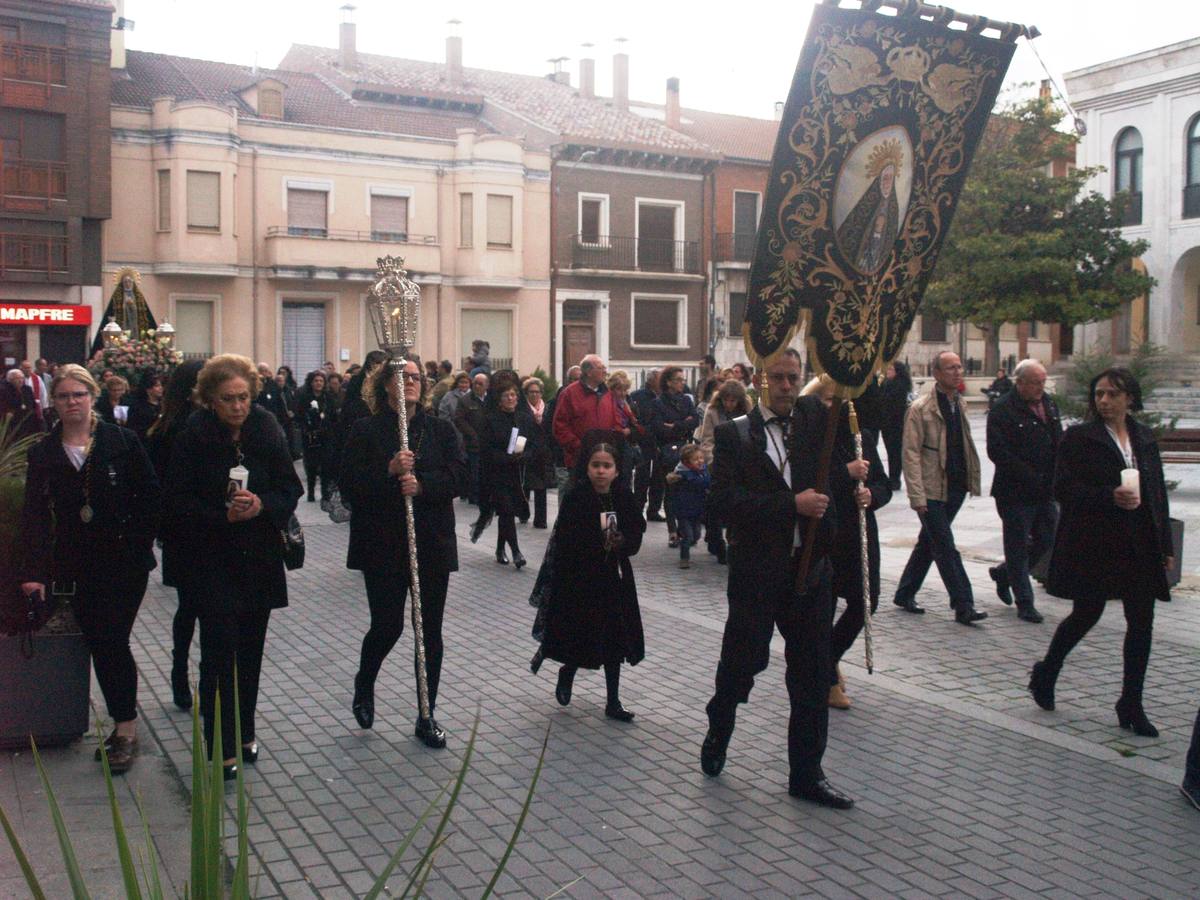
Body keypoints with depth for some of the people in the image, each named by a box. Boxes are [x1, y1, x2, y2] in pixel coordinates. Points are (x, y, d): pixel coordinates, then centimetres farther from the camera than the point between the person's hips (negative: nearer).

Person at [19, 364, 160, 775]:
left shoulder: (122, 441, -5)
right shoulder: (42, 453, 3)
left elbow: (150, 494, -1)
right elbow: (35, 514, -3)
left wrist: (140, 543, -8)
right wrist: (34, 571, -12)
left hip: (125, 562, -3)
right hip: (78, 567, 3)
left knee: (112, 641, -6)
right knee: (99, 645, 7)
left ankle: (126, 729, 5)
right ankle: (123, 725, 19)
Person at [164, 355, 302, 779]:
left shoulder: (266, 431, 0)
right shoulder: (193, 438, -8)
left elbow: (290, 489, 2)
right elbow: (176, 503, -9)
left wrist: (262, 505, -17)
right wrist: (223, 515, -22)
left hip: (261, 556, 3)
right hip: (212, 559, -3)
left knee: (250, 648, 12)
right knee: (220, 648, -6)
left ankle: (244, 732, 28)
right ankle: (221, 747, 2)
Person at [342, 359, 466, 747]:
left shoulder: (441, 429, 7)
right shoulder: (366, 430, -1)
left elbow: (458, 476, -4)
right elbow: (350, 483, -8)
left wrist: (422, 484, -19)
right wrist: (389, 471, -21)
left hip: (432, 544, 3)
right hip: (383, 544, -3)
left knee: (430, 631, 6)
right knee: (388, 625, -3)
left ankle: (427, 716, 19)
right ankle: (364, 685, 30)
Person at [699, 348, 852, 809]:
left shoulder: (814, 418, 5)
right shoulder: (733, 434, -5)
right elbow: (726, 500, -15)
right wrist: (793, 505, -20)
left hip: (811, 568, 3)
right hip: (756, 571, -3)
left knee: (812, 676, 9)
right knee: (742, 662, 11)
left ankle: (806, 773, 22)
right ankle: (718, 731, 41)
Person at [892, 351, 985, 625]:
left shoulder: (960, 404, 11)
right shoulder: (920, 408, -10)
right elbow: (911, 454, -12)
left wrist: (970, 479, 9)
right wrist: (917, 496, -17)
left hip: (955, 487, 7)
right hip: (932, 490, -7)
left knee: (929, 542, 15)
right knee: (946, 548, -5)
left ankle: (905, 594, 28)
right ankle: (963, 605, 1)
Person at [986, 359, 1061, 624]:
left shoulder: (1049, 405, 12)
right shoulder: (1003, 410, -13)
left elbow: (1059, 442, 21)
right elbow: (997, 452, -18)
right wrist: (1030, 477, -20)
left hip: (1045, 491, 7)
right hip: (1016, 493, -7)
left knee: (1046, 540, 12)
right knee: (1018, 547, 2)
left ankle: (1003, 573, 34)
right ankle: (1025, 603, 13)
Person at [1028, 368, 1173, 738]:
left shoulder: (1145, 438, 11)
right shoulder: (1079, 437, -5)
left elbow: (1157, 492, 14)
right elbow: (1063, 489, -11)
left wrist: (1165, 544, 11)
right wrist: (1110, 497, -23)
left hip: (1140, 545, 5)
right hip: (1093, 544, -5)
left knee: (1141, 622, 4)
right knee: (1086, 614, 4)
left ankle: (1131, 704, 14)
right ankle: (1045, 673, 29)